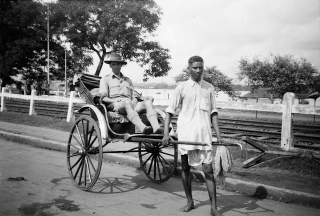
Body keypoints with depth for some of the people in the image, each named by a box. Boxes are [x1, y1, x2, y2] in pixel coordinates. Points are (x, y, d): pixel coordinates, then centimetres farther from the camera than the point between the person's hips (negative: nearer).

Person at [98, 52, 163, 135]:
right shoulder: (105, 79, 18)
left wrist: (134, 101, -2)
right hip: (114, 105, -4)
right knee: (127, 102, -39)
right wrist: (117, 101, -11)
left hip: (130, 105, 5)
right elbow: (103, 98, 5)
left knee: (148, 101, -24)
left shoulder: (128, 80, 31)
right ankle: (143, 128, -62)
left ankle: (156, 128, -49)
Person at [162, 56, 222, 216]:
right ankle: (189, 201, 27)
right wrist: (166, 133, -9)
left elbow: (213, 113, 9)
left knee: (208, 170, -2)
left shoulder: (209, 88, 7)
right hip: (185, 134, 0)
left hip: (204, 134, 1)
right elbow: (170, 110, -1)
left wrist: (218, 135, 2)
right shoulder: (182, 87, 0)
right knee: (185, 168, 10)